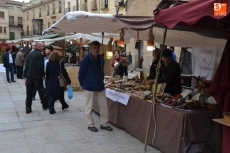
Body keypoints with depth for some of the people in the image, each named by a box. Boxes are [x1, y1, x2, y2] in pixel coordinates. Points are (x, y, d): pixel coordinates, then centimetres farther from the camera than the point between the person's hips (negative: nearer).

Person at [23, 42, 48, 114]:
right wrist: (42, 75, -9)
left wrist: (27, 75, 18)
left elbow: (26, 65, 13)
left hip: (29, 76, 6)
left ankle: (28, 108, 7)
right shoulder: (39, 55, -14)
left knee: (29, 93, 7)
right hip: (37, 76, -6)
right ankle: (45, 105, 24)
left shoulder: (30, 54, 9)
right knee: (41, 91, 10)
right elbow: (40, 66, -22)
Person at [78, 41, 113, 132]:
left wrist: (101, 82, 13)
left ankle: (104, 124, 22)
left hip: (100, 87, 6)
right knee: (89, 107, 7)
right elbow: (81, 74, -8)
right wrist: (83, 85, 0)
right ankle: (90, 125, 21)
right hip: (89, 87, -5)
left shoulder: (101, 59, 4)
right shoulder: (86, 60, -13)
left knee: (104, 106, 9)